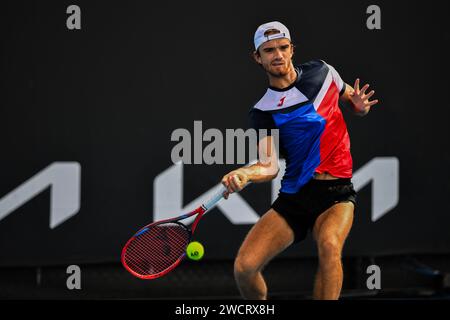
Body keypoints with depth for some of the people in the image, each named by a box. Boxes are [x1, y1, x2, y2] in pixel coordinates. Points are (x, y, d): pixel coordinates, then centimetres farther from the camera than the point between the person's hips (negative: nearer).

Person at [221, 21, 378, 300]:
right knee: (245, 267, -12)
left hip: (338, 192, -1)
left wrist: (360, 106, -1)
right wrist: (244, 174, -37)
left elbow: (349, 96, 25)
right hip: (294, 196, 1)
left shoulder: (322, 72, 5)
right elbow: (270, 166, -14)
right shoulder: (263, 112, -2)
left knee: (329, 244, -34)